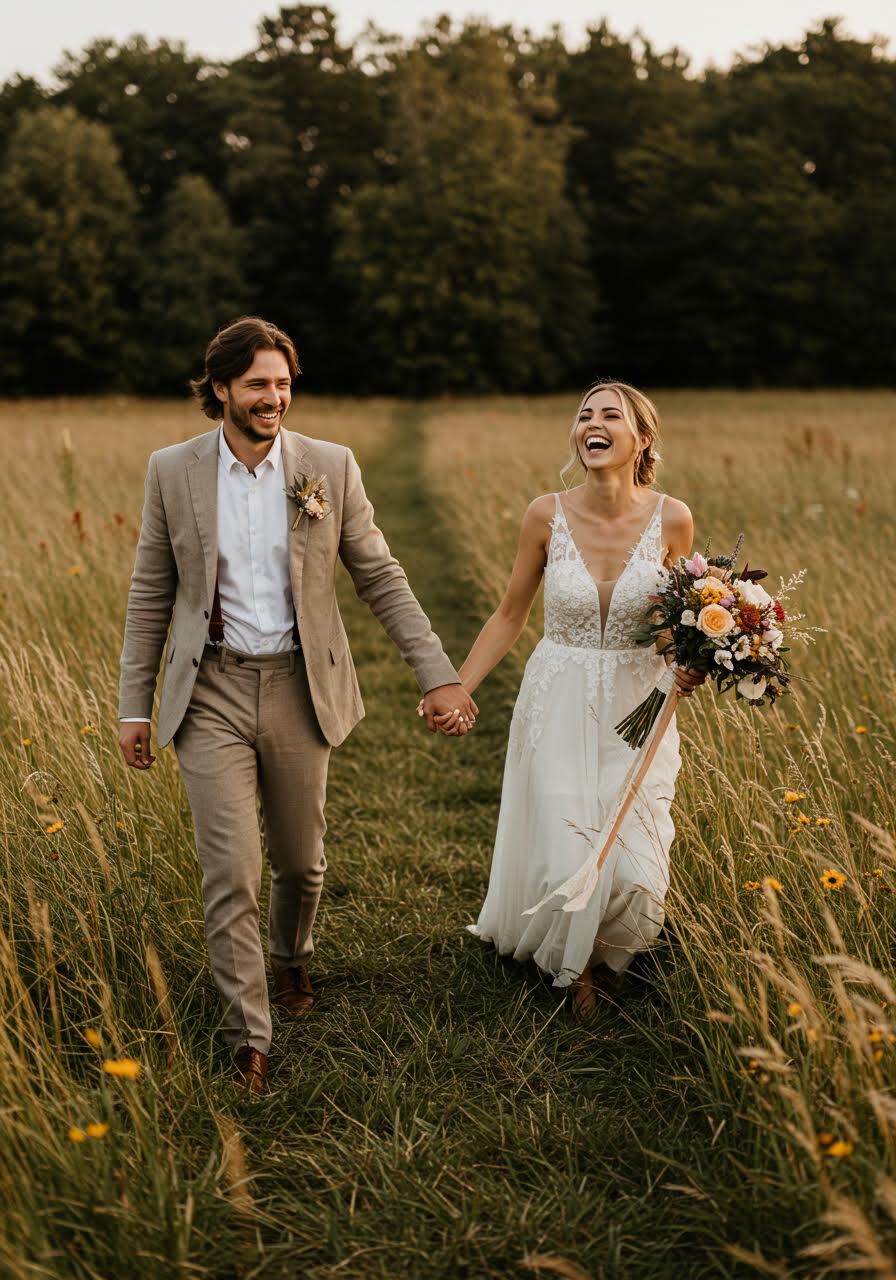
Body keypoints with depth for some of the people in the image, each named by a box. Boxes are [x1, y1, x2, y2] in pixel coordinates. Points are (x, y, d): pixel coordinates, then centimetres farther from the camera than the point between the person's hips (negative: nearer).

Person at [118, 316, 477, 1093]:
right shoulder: (173, 472, -2)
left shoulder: (331, 468, -3)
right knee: (231, 875, -5)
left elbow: (381, 579, 1)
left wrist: (439, 675, -5)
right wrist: (135, 705, 4)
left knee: (301, 860, 15)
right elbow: (151, 595, 4)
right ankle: (249, 1038, 9)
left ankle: (292, 958, 47)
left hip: (299, 688, 1)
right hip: (211, 692, -1)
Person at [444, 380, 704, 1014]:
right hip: (559, 708, 0)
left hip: (637, 710, 0)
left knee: (634, 872, -5)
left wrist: (691, 667, -12)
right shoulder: (547, 515, -9)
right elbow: (510, 616, 2)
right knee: (566, 866, -5)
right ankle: (572, 966, 32)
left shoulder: (671, 519, -9)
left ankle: (603, 958, 33)